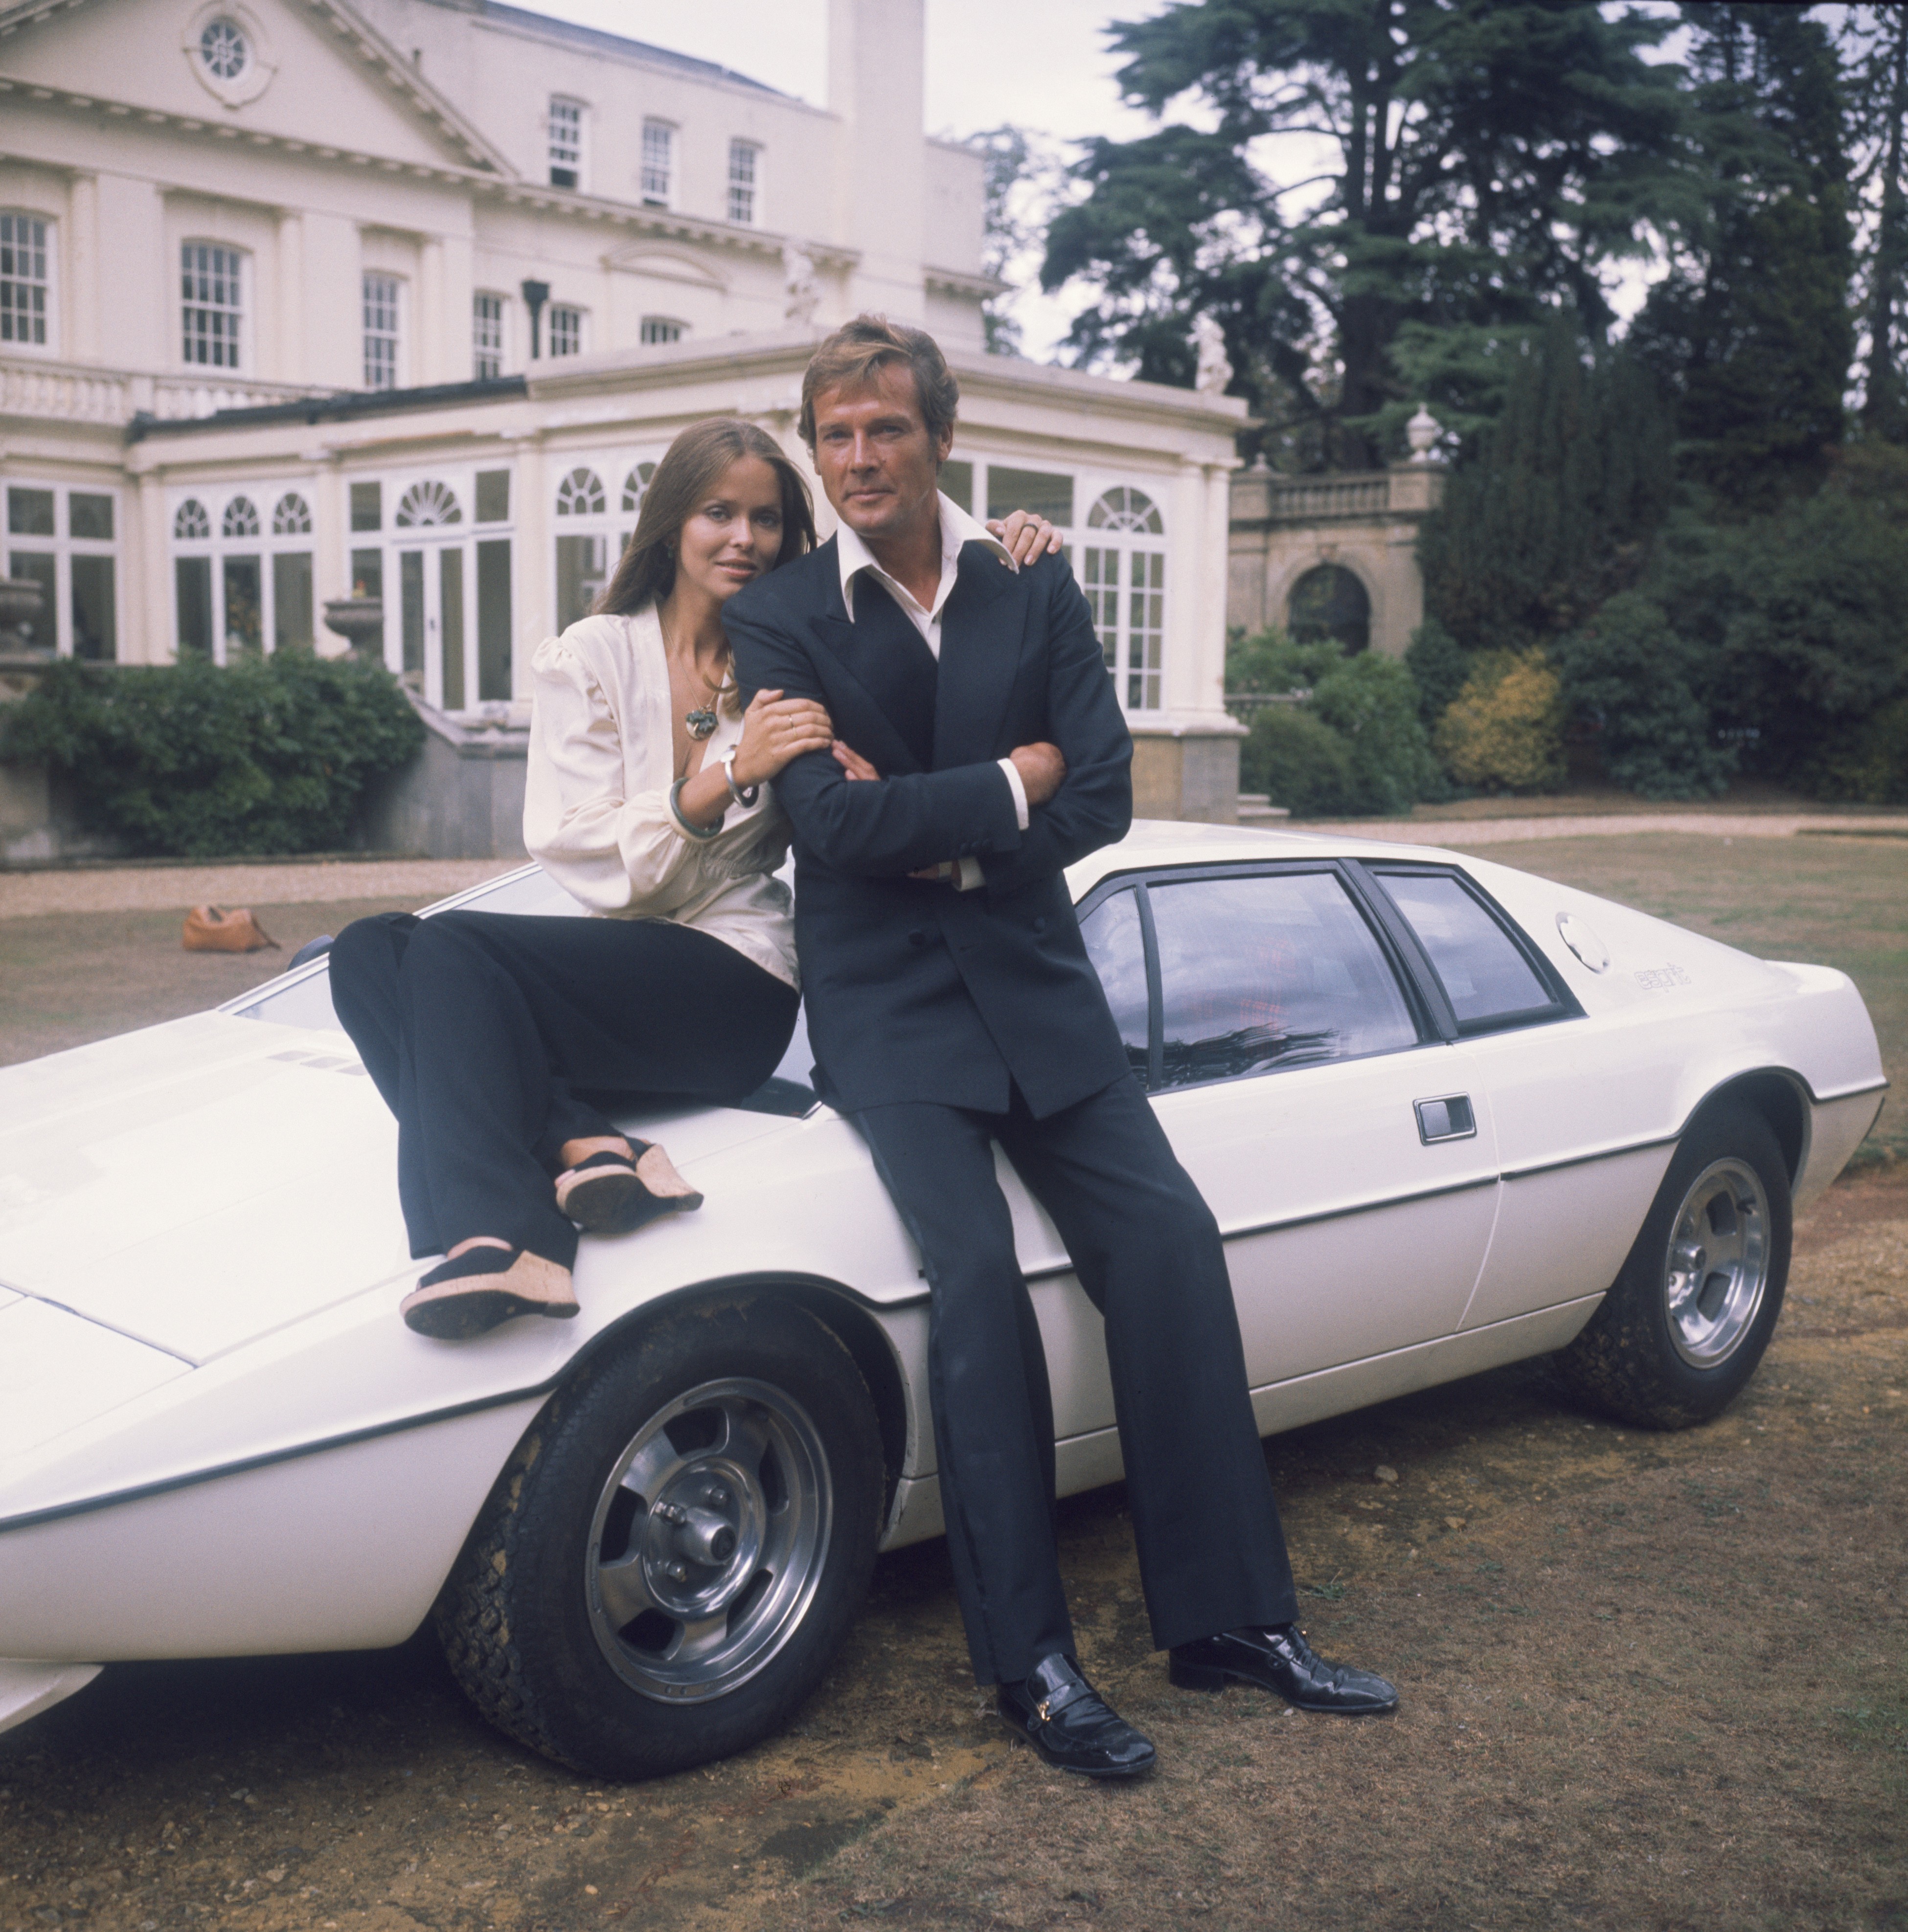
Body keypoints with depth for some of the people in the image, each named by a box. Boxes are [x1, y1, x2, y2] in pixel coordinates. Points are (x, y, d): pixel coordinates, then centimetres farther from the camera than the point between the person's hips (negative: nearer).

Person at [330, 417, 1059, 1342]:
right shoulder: (591, 656, 9)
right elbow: (585, 859, -3)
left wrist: (1007, 557, -5)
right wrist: (729, 773, -17)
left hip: (737, 986, -3)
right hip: (610, 972, 4)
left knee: (452, 948, -27)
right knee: (369, 951, -22)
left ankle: (503, 1236, -39)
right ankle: (586, 1145, -36)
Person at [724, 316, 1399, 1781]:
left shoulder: (1037, 593, 7)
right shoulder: (779, 620, -1)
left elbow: (1101, 797, -3)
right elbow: (836, 820, -15)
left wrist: (931, 828, -11)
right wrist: (1007, 784, -10)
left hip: (1036, 988, 3)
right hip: (887, 1009, -3)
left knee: (1171, 1244, -7)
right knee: (975, 1272, -20)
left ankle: (1229, 1616, 6)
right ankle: (1031, 1662, -10)